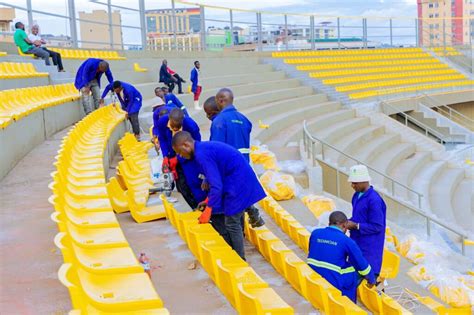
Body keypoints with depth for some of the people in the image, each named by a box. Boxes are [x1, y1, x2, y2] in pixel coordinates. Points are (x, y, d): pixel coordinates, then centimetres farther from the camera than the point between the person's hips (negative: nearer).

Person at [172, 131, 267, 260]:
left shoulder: (202, 154, -20)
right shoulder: (205, 147, 11)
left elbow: (216, 185, -24)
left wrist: (208, 210, -17)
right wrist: (209, 200, 23)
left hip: (238, 183, -10)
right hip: (241, 179, 10)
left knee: (232, 224, -2)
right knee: (235, 221, 19)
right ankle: (235, 255, 31)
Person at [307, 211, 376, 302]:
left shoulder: (315, 233, 3)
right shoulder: (346, 241, -8)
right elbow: (363, 266, 2)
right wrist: (372, 281, 21)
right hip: (334, 285, -5)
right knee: (358, 271, 16)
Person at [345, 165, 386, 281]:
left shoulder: (374, 200, -18)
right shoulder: (357, 196, 8)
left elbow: (377, 227, -18)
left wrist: (355, 226, -17)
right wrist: (348, 222, -1)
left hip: (369, 247, -8)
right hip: (357, 244, 8)